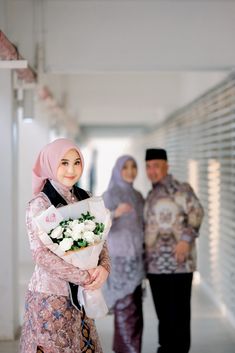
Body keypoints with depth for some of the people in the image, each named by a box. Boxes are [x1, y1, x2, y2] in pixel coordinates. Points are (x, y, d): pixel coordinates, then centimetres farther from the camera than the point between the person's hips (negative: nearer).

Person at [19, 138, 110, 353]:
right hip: (50, 297, -5)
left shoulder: (85, 199, 7)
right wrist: (84, 277, -17)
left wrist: (104, 267, -11)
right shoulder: (40, 204, -11)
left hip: (79, 295, 5)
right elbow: (41, 254, -17)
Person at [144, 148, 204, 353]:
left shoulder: (180, 189, -3)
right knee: (162, 310, 12)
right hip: (155, 264, 7)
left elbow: (196, 213, -14)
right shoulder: (151, 195, 18)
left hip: (178, 262, -7)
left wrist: (186, 239, -23)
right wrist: (145, 252, 18)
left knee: (178, 310, -2)